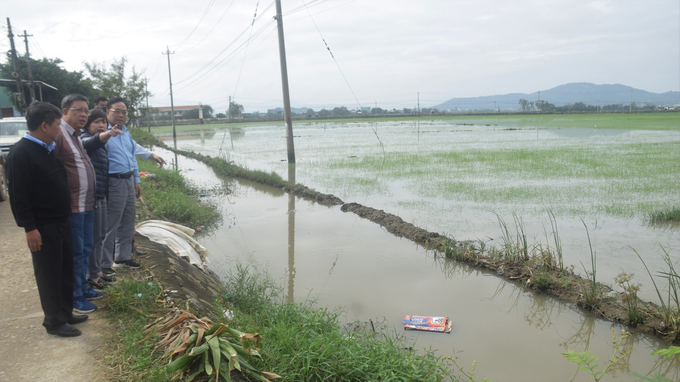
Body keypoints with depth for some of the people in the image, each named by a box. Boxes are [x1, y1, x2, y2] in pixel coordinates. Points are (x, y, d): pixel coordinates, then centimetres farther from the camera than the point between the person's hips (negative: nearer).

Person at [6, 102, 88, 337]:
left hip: (61, 222, 9)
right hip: (42, 227, -9)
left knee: (66, 269, 16)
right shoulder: (20, 154, -18)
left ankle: (66, 313, 29)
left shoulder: (48, 149, 11)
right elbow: (18, 196, -20)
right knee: (50, 274, 2)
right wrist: (29, 227, -21)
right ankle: (54, 322, 14)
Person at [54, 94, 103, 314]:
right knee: (75, 253, 1)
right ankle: (74, 297, 13)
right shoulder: (58, 135, -15)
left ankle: (83, 288, 32)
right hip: (71, 207, -9)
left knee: (85, 249, 18)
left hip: (87, 205, 9)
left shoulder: (76, 136, 16)